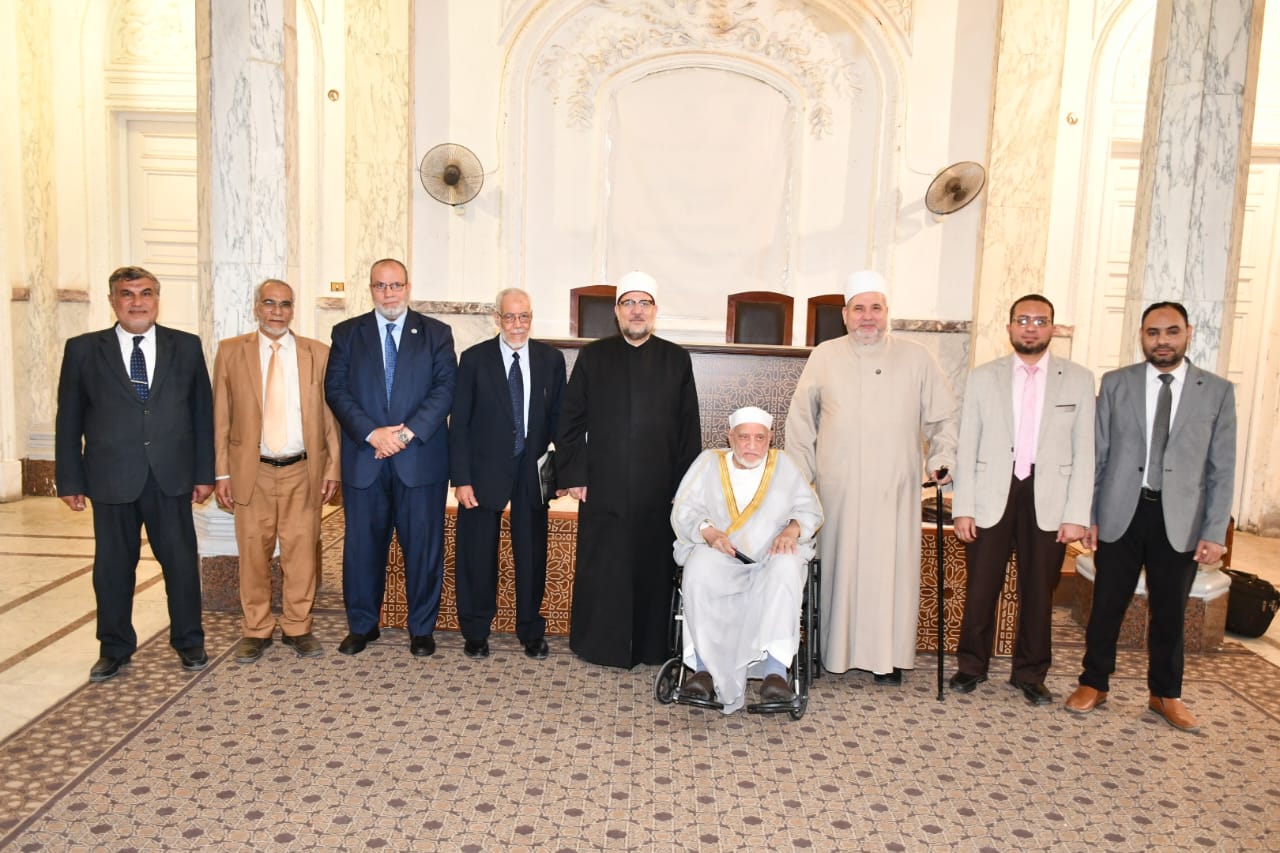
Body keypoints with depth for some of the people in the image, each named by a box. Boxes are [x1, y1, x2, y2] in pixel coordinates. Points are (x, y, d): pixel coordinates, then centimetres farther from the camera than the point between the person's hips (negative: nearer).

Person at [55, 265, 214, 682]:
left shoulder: (186, 347, 5)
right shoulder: (83, 349, 3)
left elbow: (202, 412, 5)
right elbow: (69, 420, 5)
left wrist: (204, 472, 2)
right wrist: (70, 480, 1)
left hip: (171, 477, 0)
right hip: (111, 479, 0)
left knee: (181, 562, 7)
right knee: (113, 567, 10)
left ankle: (189, 642, 24)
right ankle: (115, 648, 27)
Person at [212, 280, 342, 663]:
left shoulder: (318, 353, 5)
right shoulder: (231, 351, 4)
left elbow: (330, 415, 5)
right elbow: (221, 417, 3)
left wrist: (332, 467, 1)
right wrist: (222, 473, -1)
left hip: (302, 471, 0)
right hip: (252, 471, 0)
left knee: (301, 551, 5)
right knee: (253, 552, 6)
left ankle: (297, 628, 20)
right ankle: (256, 630, 21)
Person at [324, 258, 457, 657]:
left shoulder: (436, 333, 6)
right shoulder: (347, 333, 9)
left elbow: (444, 389, -3)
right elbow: (336, 389, 1)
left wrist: (407, 433, -14)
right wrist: (372, 433, -12)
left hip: (421, 457, -1)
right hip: (363, 458, 1)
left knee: (424, 545, 4)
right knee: (362, 544, 9)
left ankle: (422, 628, 18)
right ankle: (362, 624, 25)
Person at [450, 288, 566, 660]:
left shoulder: (551, 359, 2)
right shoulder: (475, 359, -3)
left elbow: (558, 417, 6)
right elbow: (459, 423, -4)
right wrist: (461, 478, -9)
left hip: (534, 473, 2)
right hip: (485, 471, -1)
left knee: (532, 554, 11)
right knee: (477, 554, 9)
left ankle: (531, 631, 29)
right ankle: (475, 632, 28)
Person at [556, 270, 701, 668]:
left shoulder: (677, 359, 7)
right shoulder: (593, 356, 6)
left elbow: (689, 428, 5)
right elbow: (570, 421, 5)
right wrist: (574, 475, -2)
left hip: (659, 491, 1)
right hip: (603, 489, 0)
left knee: (654, 569, 6)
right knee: (601, 569, 5)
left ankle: (652, 646, 21)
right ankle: (598, 645, 21)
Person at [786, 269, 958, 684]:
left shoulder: (916, 358, 6)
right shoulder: (824, 357, 6)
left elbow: (944, 416, 10)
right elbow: (801, 420, 10)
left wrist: (943, 458, -4)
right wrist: (799, 475, 6)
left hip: (893, 490, 0)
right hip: (837, 489, 0)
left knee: (890, 568, 1)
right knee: (838, 565, 3)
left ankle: (888, 654, 13)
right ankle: (834, 650, 15)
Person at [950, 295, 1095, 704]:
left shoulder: (1078, 379, 4)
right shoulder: (983, 377, 4)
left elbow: (1084, 452, 2)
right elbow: (967, 446, 3)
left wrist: (1077, 515, -3)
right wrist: (963, 507, -3)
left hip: (1048, 501, 0)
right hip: (991, 498, 0)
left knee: (1038, 593, 10)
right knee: (980, 589, 5)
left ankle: (1030, 674, 27)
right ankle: (971, 666, 23)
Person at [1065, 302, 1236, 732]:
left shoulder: (1217, 391, 1)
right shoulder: (1115, 383, 1)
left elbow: (1221, 468, 1)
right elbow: (1097, 454, 3)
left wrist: (1215, 532, -4)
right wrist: (1087, 515, -1)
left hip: (1180, 520, 0)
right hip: (1120, 514, 0)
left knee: (1170, 613, 13)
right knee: (1106, 606, 8)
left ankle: (1165, 695, 31)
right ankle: (1094, 684, 25)